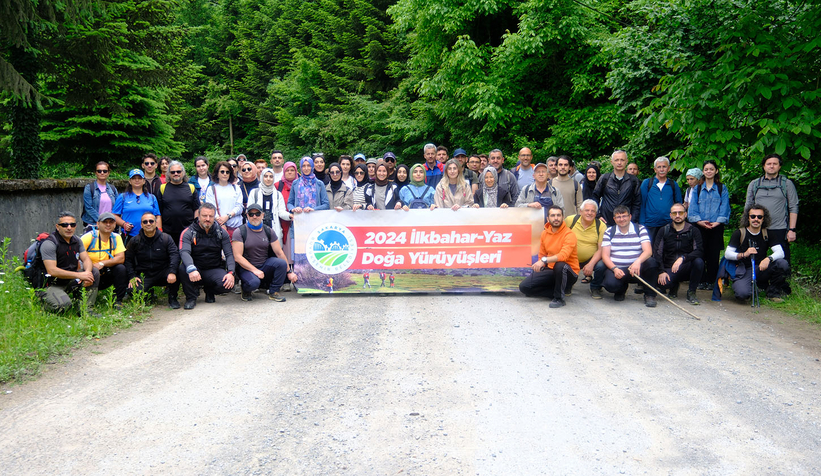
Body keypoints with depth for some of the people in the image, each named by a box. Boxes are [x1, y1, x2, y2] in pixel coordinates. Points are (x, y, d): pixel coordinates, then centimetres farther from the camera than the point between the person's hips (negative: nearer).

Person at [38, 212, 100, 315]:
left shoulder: (77, 240, 8)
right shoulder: (49, 243, -17)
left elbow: (86, 259, 3)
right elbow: (52, 271, -24)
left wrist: (87, 272, -23)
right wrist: (79, 275, -26)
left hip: (71, 281, 8)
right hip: (52, 285, -8)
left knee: (94, 271, -9)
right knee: (63, 305, -33)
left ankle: (86, 309, -9)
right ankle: (45, 300, 4)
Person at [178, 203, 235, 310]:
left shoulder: (221, 233, 2)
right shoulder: (188, 233, -6)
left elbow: (229, 254, -3)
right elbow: (184, 252, -23)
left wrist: (230, 273, -22)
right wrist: (191, 269, -44)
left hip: (214, 270, 2)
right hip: (196, 270, -1)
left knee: (228, 284, -29)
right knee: (183, 268, -35)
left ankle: (209, 291, 10)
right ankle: (191, 297, -8)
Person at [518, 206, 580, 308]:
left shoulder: (569, 234, -16)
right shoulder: (545, 233, 4)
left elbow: (564, 255, -33)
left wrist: (544, 260, -43)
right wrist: (539, 265, 0)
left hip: (568, 273, -6)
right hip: (550, 270, 6)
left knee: (560, 265, -42)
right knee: (524, 287, -10)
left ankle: (559, 298, -18)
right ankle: (561, 290, 1)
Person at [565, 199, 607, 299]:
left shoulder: (601, 226, -7)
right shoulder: (570, 220, -5)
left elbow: (601, 249, -9)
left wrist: (591, 264, -23)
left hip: (592, 259, -1)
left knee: (601, 265, -31)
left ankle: (595, 288, 4)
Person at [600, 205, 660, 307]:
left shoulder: (640, 229, 3)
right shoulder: (609, 232, 6)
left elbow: (648, 251, -10)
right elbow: (605, 255, 0)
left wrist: (638, 261, -32)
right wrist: (614, 269, -20)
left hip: (637, 269, 0)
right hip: (617, 269, 0)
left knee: (651, 262, -32)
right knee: (610, 284, -33)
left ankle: (650, 294, -8)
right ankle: (621, 289, 8)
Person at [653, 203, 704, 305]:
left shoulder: (693, 231, 1)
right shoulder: (664, 231, 4)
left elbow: (699, 251, -14)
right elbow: (656, 253, -3)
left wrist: (682, 258, -30)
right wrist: (661, 271, -16)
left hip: (687, 268, 0)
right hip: (669, 269, 0)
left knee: (698, 261, -33)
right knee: (662, 283, -32)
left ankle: (691, 292, -10)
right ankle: (674, 285, 10)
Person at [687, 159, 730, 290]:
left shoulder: (722, 189, 10)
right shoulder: (697, 188, 12)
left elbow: (725, 207, 2)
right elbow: (693, 207, 5)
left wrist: (718, 221, -12)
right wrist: (698, 220, -10)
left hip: (716, 226, -1)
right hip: (700, 226, 1)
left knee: (714, 254, 0)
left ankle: (711, 280, 6)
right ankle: (701, 280, 5)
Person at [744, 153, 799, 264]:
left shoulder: (787, 184, 7)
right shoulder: (754, 184, 13)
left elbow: (793, 208, 3)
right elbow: (748, 208, 14)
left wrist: (792, 230, -5)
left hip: (780, 230, -2)